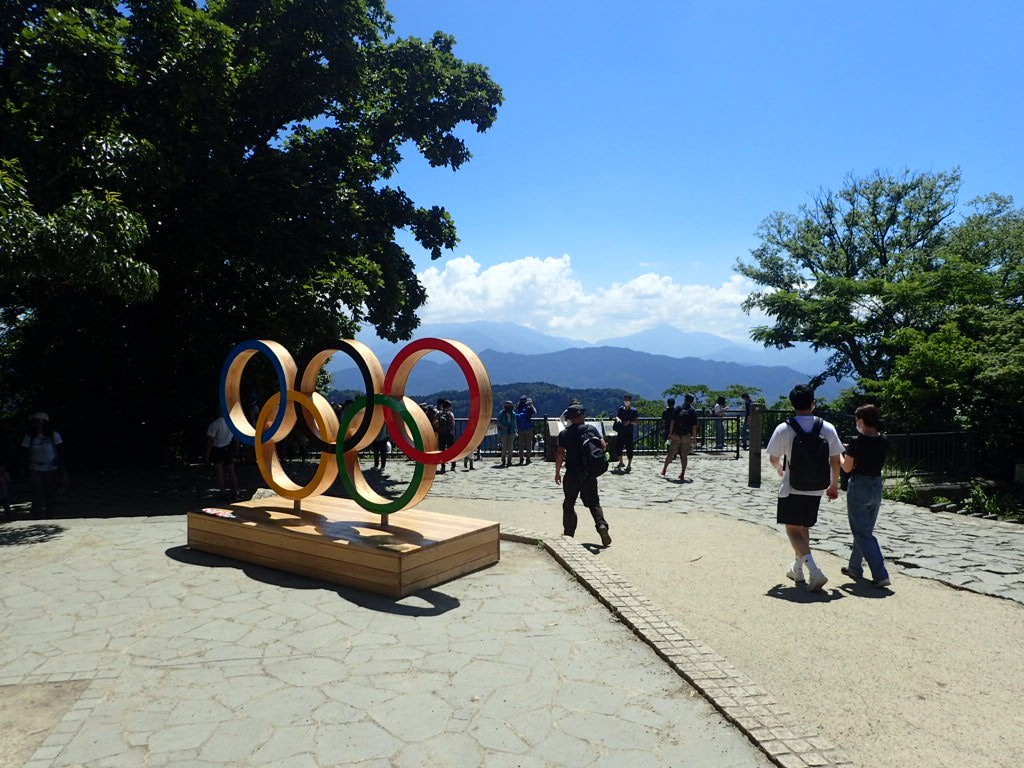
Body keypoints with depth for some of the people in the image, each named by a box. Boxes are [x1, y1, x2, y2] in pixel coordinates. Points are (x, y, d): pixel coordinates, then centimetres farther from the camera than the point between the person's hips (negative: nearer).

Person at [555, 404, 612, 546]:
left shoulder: (564, 434, -6)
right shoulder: (592, 429, -1)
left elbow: (560, 454, -10)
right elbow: (602, 445, -2)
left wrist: (557, 472, -2)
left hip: (572, 473, -1)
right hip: (590, 473, 2)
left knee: (569, 504, 11)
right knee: (593, 502, 12)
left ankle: (569, 532, 13)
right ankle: (601, 525, -9)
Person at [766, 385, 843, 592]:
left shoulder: (784, 429, -12)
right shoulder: (827, 428, -3)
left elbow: (774, 458, -1)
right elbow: (835, 460, 2)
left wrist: (780, 469, 21)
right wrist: (834, 485, 15)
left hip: (792, 488, -4)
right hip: (816, 489, 4)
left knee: (793, 530, 1)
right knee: (804, 528, 18)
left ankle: (814, 570, -17)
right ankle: (798, 570, 30)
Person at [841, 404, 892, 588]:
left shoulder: (857, 442, -17)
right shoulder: (884, 443, 0)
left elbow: (847, 468, -11)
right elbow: (878, 463, 10)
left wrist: (842, 455, 9)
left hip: (859, 487, -7)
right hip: (877, 486, 7)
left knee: (863, 534, 0)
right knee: (865, 530, 21)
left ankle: (880, 575, -7)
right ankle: (855, 567, 33)